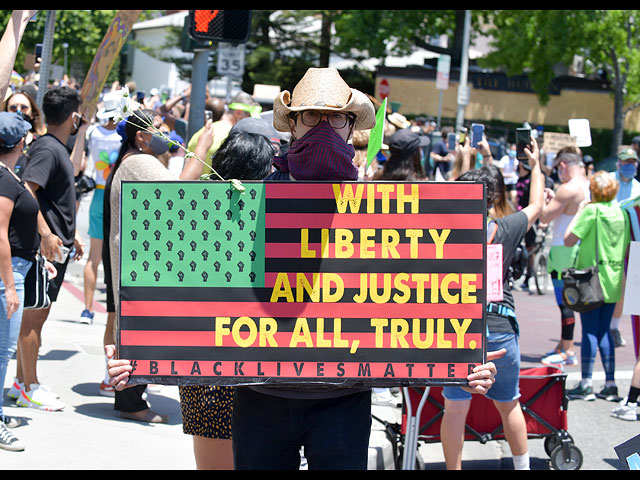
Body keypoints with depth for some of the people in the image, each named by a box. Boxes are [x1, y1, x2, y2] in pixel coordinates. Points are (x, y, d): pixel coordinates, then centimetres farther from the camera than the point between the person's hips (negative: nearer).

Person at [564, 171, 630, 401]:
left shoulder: (592, 210, -12)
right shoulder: (621, 212, 8)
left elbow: (569, 239, -14)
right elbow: (627, 247, 12)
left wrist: (579, 211, -5)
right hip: (613, 278, 6)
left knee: (589, 331, -3)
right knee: (604, 331, 12)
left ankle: (586, 384, -3)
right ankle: (610, 384, 11)